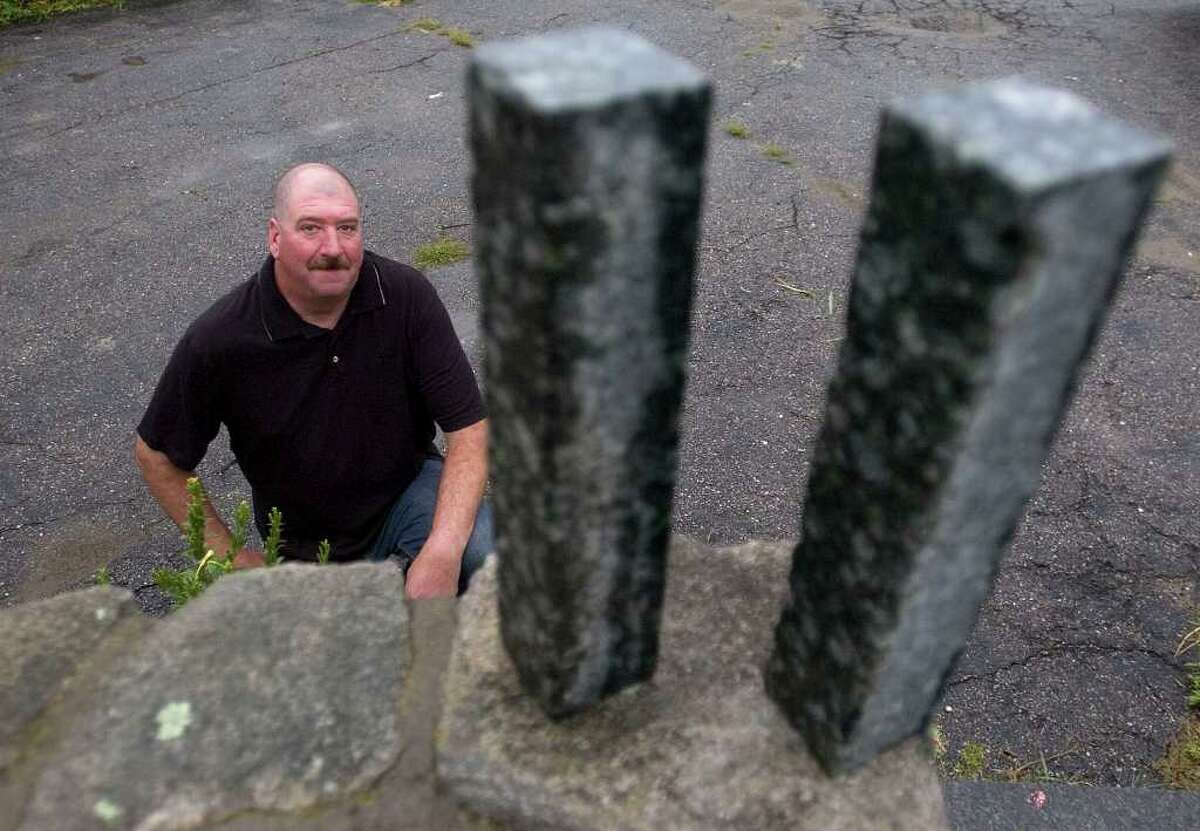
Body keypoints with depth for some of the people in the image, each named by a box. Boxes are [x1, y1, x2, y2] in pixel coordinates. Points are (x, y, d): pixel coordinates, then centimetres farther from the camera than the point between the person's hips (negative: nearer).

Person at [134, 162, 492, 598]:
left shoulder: (405, 295, -17)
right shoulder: (218, 339, -18)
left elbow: (468, 427, -17)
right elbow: (155, 453, -1)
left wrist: (442, 554, -29)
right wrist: (230, 557, -3)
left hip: (408, 491, -1)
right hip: (307, 548, 2)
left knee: (491, 547, -30)